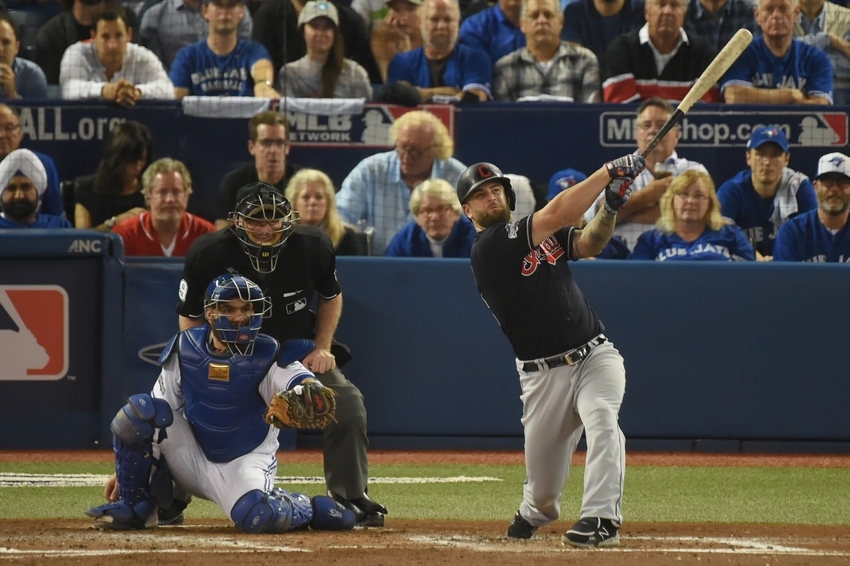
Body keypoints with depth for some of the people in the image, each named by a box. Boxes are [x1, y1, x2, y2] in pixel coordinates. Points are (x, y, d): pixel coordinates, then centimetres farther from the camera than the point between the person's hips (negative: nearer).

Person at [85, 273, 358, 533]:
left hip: (245, 463, -3)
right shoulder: (185, 349, -4)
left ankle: (306, 509, 1)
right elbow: (160, 408, 2)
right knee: (139, 409, -21)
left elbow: (299, 381, -32)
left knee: (255, 516, -36)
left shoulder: (267, 356, -13)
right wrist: (125, 471, 2)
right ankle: (135, 506, -4)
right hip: (192, 461, 3)